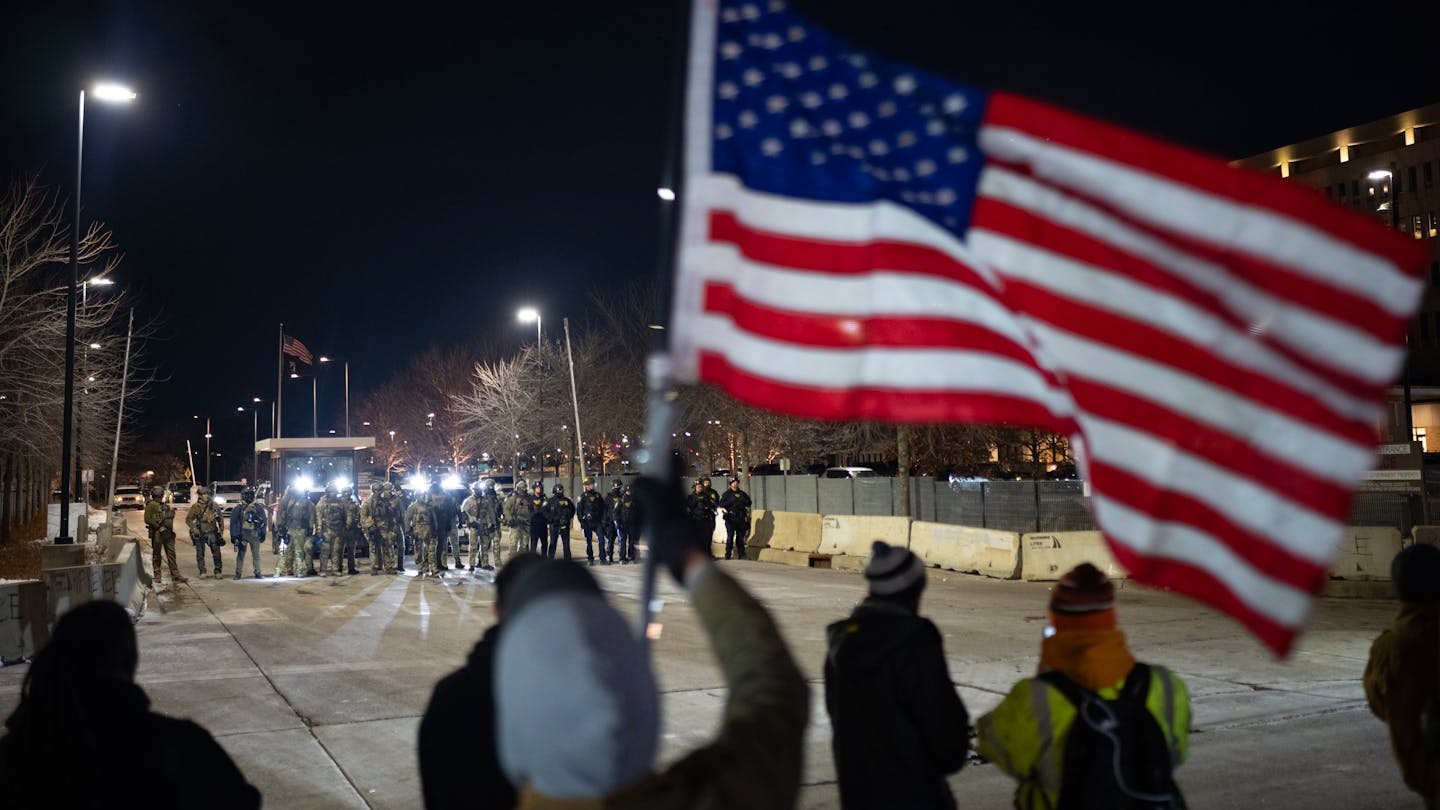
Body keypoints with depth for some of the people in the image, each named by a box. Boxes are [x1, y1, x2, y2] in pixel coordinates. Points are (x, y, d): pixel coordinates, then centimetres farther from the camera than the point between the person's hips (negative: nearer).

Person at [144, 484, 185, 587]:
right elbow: (147, 519, -13)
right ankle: (157, 577, 11)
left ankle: (175, 575, 6)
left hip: (168, 533, 6)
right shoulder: (151, 505, -5)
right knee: (156, 556, 4)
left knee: (171, 553, 4)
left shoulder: (165, 505, 16)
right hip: (157, 533, -6)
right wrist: (159, 527, -15)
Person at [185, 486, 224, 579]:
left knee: (216, 553, -1)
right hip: (200, 534, -1)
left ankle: (217, 571, 7)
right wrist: (194, 529, -10)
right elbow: (188, 519, 1)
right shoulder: (195, 507, -4)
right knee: (200, 554, 5)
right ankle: (202, 572, 15)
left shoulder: (214, 505, 3)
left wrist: (221, 530, 7)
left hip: (212, 533, 1)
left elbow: (220, 519, 10)